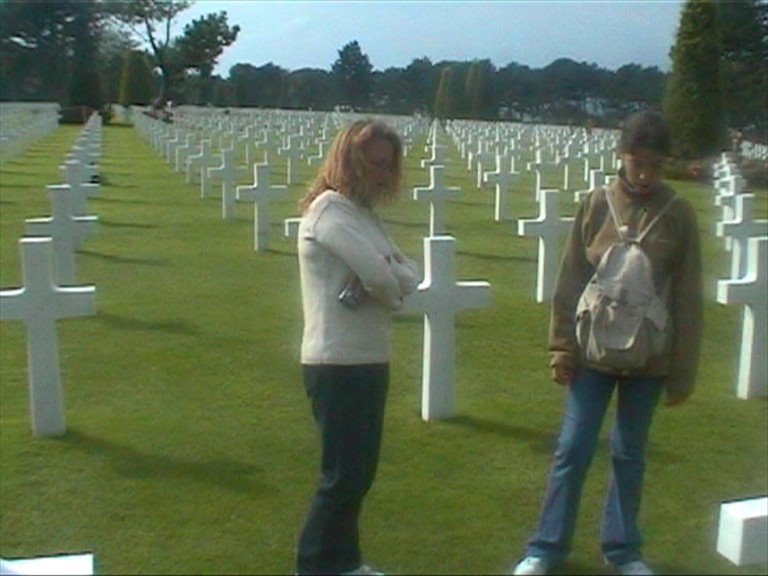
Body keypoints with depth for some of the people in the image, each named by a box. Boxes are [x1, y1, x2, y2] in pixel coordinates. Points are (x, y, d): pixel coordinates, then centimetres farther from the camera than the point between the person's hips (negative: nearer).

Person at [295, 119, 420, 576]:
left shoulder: (364, 213, 16)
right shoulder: (330, 208, -13)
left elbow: (409, 273, 6)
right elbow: (379, 274, -24)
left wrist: (379, 281, -15)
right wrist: (392, 293, -2)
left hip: (369, 360, 9)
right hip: (340, 363, -9)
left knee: (359, 470, 17)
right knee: (344, 474, -1)